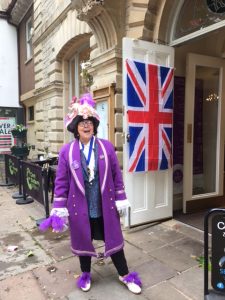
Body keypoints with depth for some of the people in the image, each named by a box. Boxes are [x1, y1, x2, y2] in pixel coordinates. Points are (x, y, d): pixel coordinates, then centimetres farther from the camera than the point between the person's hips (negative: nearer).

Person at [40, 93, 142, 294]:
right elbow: (61, 182, -4)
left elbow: (117, 175, 0)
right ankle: (86, 274, 44)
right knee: (83, 241, 18)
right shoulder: (67, 151, -8)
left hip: (105, 206, 1)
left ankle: (125, 275, 35)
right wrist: (59, 209, -5)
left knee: (113, 239, 13)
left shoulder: (106, 147, -5)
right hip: (80, 208, 0)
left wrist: (120, 200, 1)